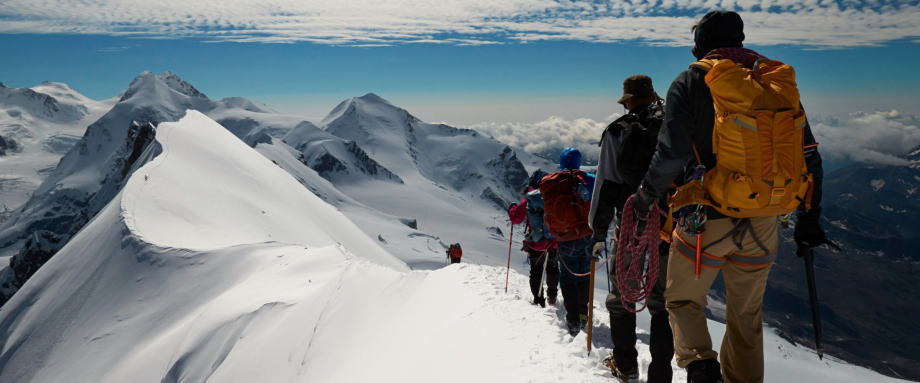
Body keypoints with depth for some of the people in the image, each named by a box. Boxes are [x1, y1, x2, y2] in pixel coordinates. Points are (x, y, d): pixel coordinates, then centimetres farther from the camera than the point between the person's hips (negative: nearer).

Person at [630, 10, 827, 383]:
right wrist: (809, 218, 16)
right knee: (745, 315, 19)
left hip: (708, 220, -4)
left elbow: (671, 153, -14)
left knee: (683, 300, 14)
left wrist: (646, 195, 2)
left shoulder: (693, 82, -6)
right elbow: (809, 157, 9)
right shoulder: (781, 82, 8)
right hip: (764, 225, 5)